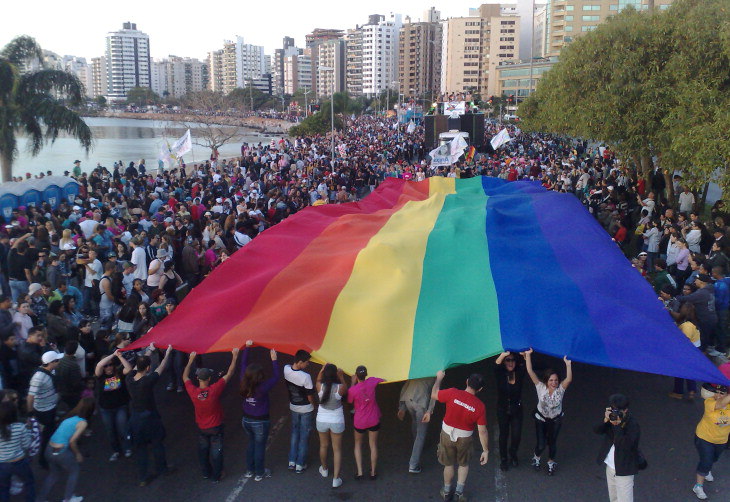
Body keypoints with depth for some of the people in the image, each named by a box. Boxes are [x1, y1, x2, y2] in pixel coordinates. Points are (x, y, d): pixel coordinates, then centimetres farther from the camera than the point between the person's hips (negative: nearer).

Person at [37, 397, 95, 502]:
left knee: (54, 473, 29)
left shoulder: (71, 416, 9)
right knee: (74, 471, 20)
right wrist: (78, 454, 2)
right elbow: (72, 441, -15)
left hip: (49, 450, 6)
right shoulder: (83, 422, -11)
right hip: (60, 452, -6)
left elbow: (63, 433, 10)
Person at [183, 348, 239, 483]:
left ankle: (206, 473, 39)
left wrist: (191, 360, 3)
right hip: (216, 428, -3)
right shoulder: (214, 390, -30)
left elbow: (185, 377, -3)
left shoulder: (193, 391, -22)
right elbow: (229, 374, -24)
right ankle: (216, 476, 27)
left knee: (203, 451, 23)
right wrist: (234, 357, -18)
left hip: (201, 428, 3)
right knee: (216, 452, 14)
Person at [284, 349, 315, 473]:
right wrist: (313, 405, 0)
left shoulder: (286, 369, -17)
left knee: (294, 432, 22)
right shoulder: (305, 377, -31)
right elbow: (310, 396, -18)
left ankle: (292, 462, 28)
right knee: (304, 436, 11)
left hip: (293, 406, 5)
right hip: (306, 409, -5)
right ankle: (300, 465, 20)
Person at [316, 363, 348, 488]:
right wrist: (341, 376, -3)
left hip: (322, 420, 2)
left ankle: (324, 469, 48)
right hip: (337, 422, -2)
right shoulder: (340, 388, -25)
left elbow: (318, 379, 3)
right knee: (337, 450, 12)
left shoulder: (320, 386, -20)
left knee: (323, 446, 25)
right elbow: (345, 390, -1)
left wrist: (323, 369, 9)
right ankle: (336, 479, 15)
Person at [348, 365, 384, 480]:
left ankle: (359, 472, 14)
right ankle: (373, 472, 26)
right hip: (373, 420, 2)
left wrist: (353, 383, -4)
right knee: (373, 445, 16)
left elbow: (349, 401, -1)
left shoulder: (353, 390, -22)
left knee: (358, 444, 20)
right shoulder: (372, 381, -14)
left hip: (359, 422, -2)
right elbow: (384, 381, 3)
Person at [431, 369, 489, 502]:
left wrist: (439, 378, 4)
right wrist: (485, 450, -5)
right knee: (464, 464, 26)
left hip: (447, 434, 1)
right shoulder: (480, 406, -21)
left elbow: (434, 395, -9)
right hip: (464, 438, 0)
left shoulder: (453, 393, -25)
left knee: (449, 464, 21)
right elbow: (482, 431, -16)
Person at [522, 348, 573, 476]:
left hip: (556, 420, 1)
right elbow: (530, 372, -27)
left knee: (552, 443, 14)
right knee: (541, 444, -1)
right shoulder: (541, 387, -19)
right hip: (541, 419, -1)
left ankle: (551, 463, 42)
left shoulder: (560, 389, -18)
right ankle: (536, 458, 34)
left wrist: (568, 364, -47)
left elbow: (569, 379, -37)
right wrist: (528, 355, -32)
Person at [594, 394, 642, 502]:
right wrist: (605, 420, -26)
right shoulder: (612, 417, -5)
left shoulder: (633, 425, -23)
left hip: (624, 470, -7)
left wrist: (617, 425, -35)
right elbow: (596, 430, -9)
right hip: (610, 466, 7)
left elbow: (625, 445, -33)